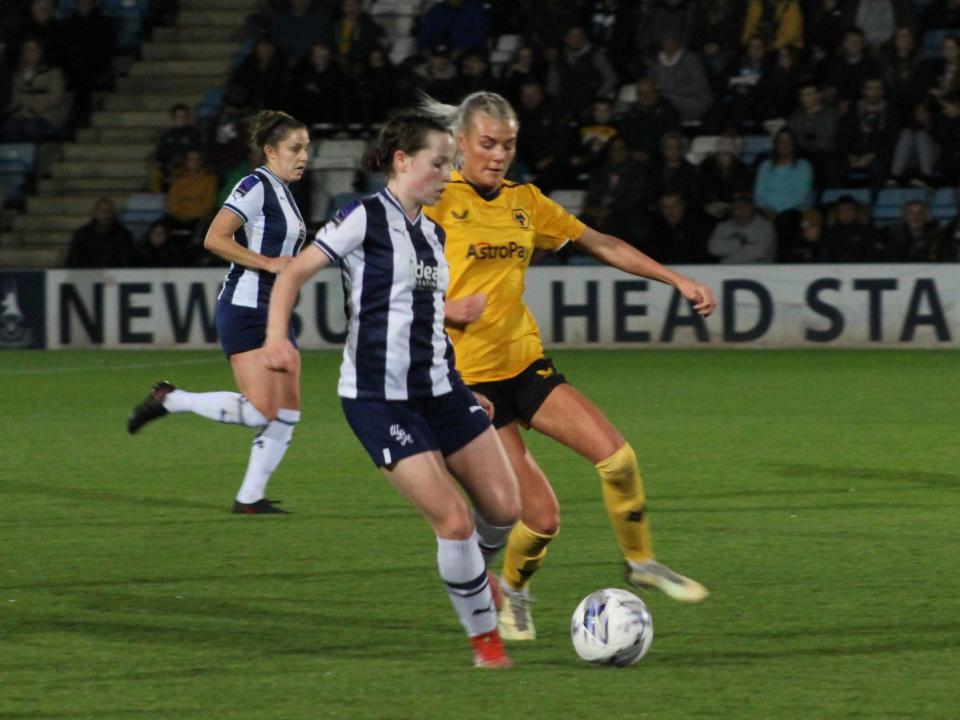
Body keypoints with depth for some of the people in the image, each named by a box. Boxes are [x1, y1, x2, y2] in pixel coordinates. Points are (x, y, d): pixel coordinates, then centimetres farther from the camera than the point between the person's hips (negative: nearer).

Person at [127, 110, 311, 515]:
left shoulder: (283, 193, 16)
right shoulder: (256, 186, -12)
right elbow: (214, 239, -21)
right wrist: (269, 263, -19)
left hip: (275, 312, 10)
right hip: (245, 311, -10)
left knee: (287, 413, 3)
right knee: (261, 410, -17)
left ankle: (250, 497, 8)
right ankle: (168, 400, -2)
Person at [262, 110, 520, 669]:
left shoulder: (433, 233, 13)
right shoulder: (365, 219, -9)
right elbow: (295, 273, -12)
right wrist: (278, 337, -29)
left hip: (440, 387, 7)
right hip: (379, 397, -7)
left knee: (504, 507, 0)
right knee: (455, 520, -13)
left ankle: (472, 567, 34)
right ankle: (485, 639, 4)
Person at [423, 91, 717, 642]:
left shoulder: (525, 202, 9)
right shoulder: (438, 201, -8)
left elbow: (603, 245, 15)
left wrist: (678, 280, 10)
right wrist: (447, 308, -24)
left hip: (526, 363, 5)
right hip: (468, 376, -5)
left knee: (617, 457, -15)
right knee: (542, 518, -10)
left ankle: (641, 562, 8)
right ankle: (512, 592, 21)